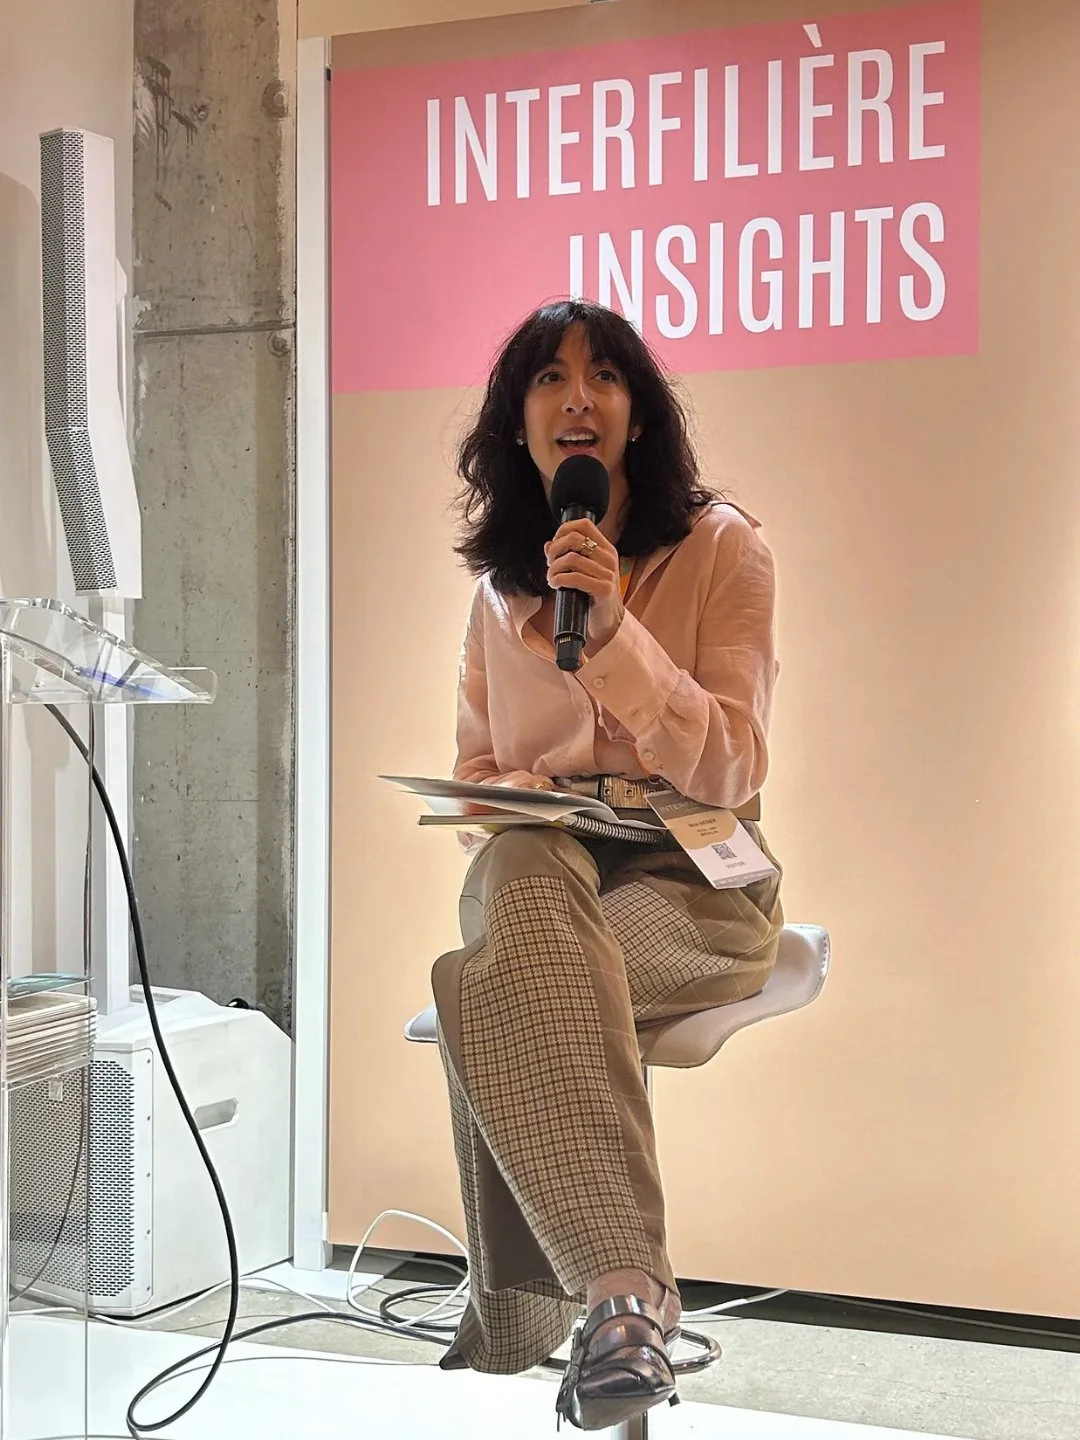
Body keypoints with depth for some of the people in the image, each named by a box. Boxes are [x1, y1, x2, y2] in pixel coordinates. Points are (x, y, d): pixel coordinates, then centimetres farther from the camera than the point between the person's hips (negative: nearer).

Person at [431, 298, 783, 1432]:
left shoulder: (720, 547, -1)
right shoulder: (500, 582, 14)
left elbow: (729, 768, -9)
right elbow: (477, 768, 21)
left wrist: (614, 629, -20)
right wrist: (513, 803, -4)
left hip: (695, 881, -3)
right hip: (543, 862, 3)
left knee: (489, 985, -35)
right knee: (521, 874, -38)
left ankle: (522, 1305, -25)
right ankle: (626, 1288, -45)